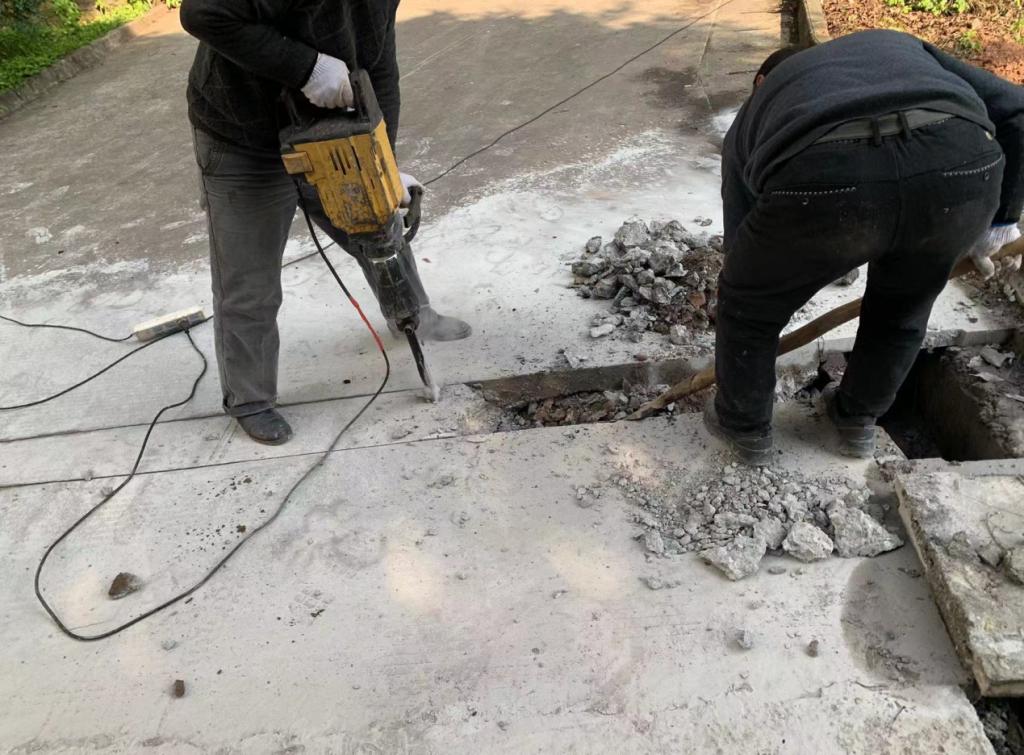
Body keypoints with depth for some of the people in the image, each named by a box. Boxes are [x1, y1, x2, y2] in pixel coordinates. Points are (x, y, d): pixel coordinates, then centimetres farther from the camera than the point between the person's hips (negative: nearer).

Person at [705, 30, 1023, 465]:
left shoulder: (751, 119, 36)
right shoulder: (898, 46, 41)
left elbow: (742, 246, 38)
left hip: (822, 181, -2)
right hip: (959, 166, 3)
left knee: (747, 305, 26)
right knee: (904, 306, 32)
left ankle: (745, 428, 43)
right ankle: (858, 421, 50)